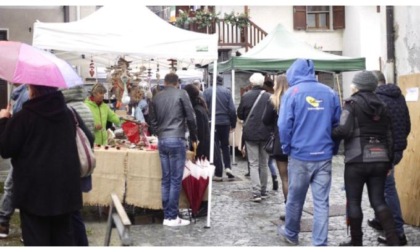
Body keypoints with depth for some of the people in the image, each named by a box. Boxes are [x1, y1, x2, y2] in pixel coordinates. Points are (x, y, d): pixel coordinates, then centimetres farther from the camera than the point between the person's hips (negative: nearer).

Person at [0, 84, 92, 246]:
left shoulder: (23, 117, -12)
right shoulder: (68, 114, 6)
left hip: (34, 187, -5)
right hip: (65, 184, 5)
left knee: (35, 238, 3)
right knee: (63, 234, 15)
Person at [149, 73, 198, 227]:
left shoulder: (157, 97, 13)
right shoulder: (181, 94, -1)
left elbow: (153, 120, 15)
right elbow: (190, 117, -2)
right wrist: (194, 137, 10)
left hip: (162, 141, 5)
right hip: (177, 140, -5)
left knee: (166, 179, 9)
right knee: (176, 180, -2)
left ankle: (166, 216, 12)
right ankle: (172, 217, 0)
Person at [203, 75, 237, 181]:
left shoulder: (207, 91, -3)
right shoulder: (227, 92, 0)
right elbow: (232, 110, -3)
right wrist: (233, 124, 6)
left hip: (212, 122, -1)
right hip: (225, 122, 1)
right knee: (225, 146, 17)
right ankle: (228, 167, 3)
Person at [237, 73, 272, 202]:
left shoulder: (245, 96, -8)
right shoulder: (269, 97, -8)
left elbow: (240, 115, 1)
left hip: (250, 133, -1)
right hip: (265, 134, 1)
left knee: (253, 164, 2)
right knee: (263, 163, 15)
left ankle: (256, 192, -9)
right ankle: (263, 191, 21)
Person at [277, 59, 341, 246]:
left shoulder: (292, 92, -4)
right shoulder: (330, 93, 5)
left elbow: (284, 125, -9)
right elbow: (338, 124, 9)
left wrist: (286, 149, 5)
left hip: (300, 155, -2)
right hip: (324, 156, 2)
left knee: (295, 199, 15)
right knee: (321, 202, 4)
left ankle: (291, 233, 34)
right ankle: (320, 244, 4)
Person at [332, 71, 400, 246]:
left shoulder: (352, 103, -3)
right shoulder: (382, 106, 15)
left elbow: (344, 130, -16)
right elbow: (389, 136, 14)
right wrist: (389, 162, 19)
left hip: (357, 160, -6)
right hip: (379, 160, 6)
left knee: (353, 202, 5)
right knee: (378, 201, 9)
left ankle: (356, 242, 12)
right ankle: (393, 241, -2)